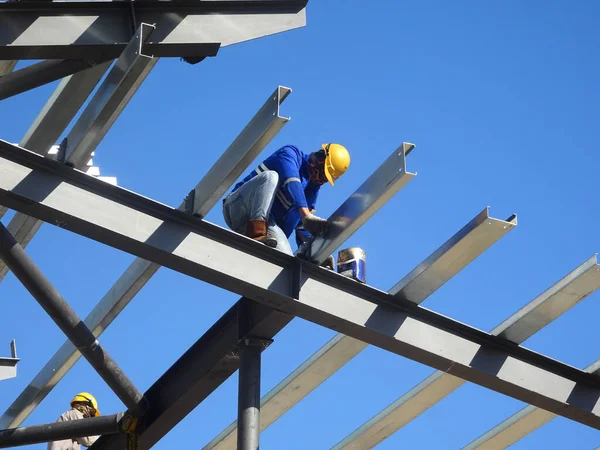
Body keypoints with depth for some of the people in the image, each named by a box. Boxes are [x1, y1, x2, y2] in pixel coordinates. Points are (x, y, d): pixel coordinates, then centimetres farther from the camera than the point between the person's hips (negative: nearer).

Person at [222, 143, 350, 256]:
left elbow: (302, 228, 14)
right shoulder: (290, 153, -8)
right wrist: (307, 216, -42)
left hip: (268, 223, 6)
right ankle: (256, 234, -41)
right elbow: (291, 182, -30)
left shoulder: (313, 186, 12)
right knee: (270, 176, -34)